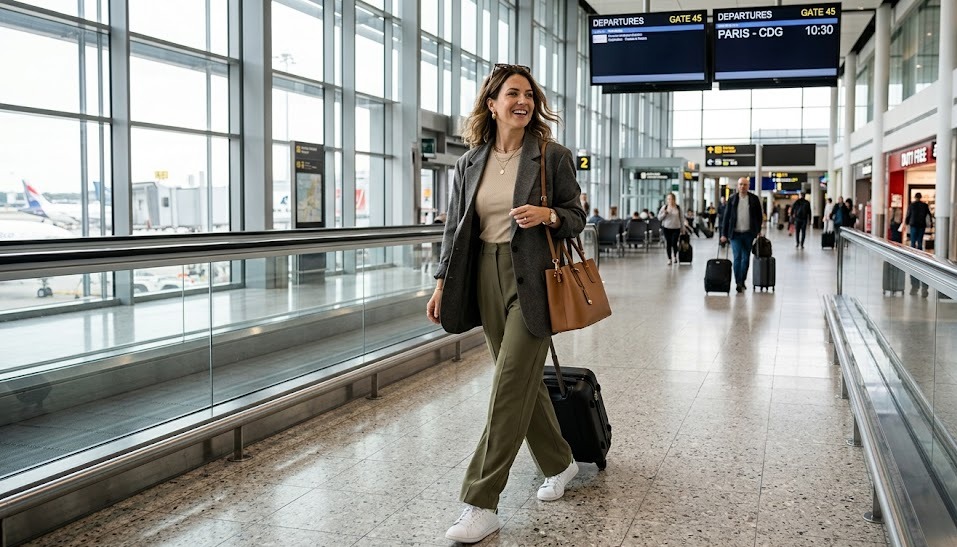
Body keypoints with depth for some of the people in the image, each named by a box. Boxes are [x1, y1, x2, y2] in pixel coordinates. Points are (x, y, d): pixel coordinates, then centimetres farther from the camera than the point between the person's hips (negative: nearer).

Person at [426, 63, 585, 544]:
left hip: (531, 279, -5)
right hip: (485, 277, 5)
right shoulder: (470, 162, 9)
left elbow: (576, 216, 4)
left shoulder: (553, 156, -2)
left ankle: (481, 503, -3)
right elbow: (455, 228, 11)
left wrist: (548, 215, -17)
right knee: (522, 379, 12)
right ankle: (558, 463, 34)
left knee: (510, 386, -7)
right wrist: (443, 283, 6)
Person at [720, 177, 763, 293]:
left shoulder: (754, 199, 3)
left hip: (749, 233, 1)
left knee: (745, 258, 7)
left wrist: (758, 230, 10)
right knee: (737, 258, -8)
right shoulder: (732, 199, 1)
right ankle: (738, 283, -9)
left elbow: (759, 215, 11)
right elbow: (726, 217, 2)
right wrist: (724, 234, -1)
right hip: (735, 233, -1)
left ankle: (742, 281, 16)